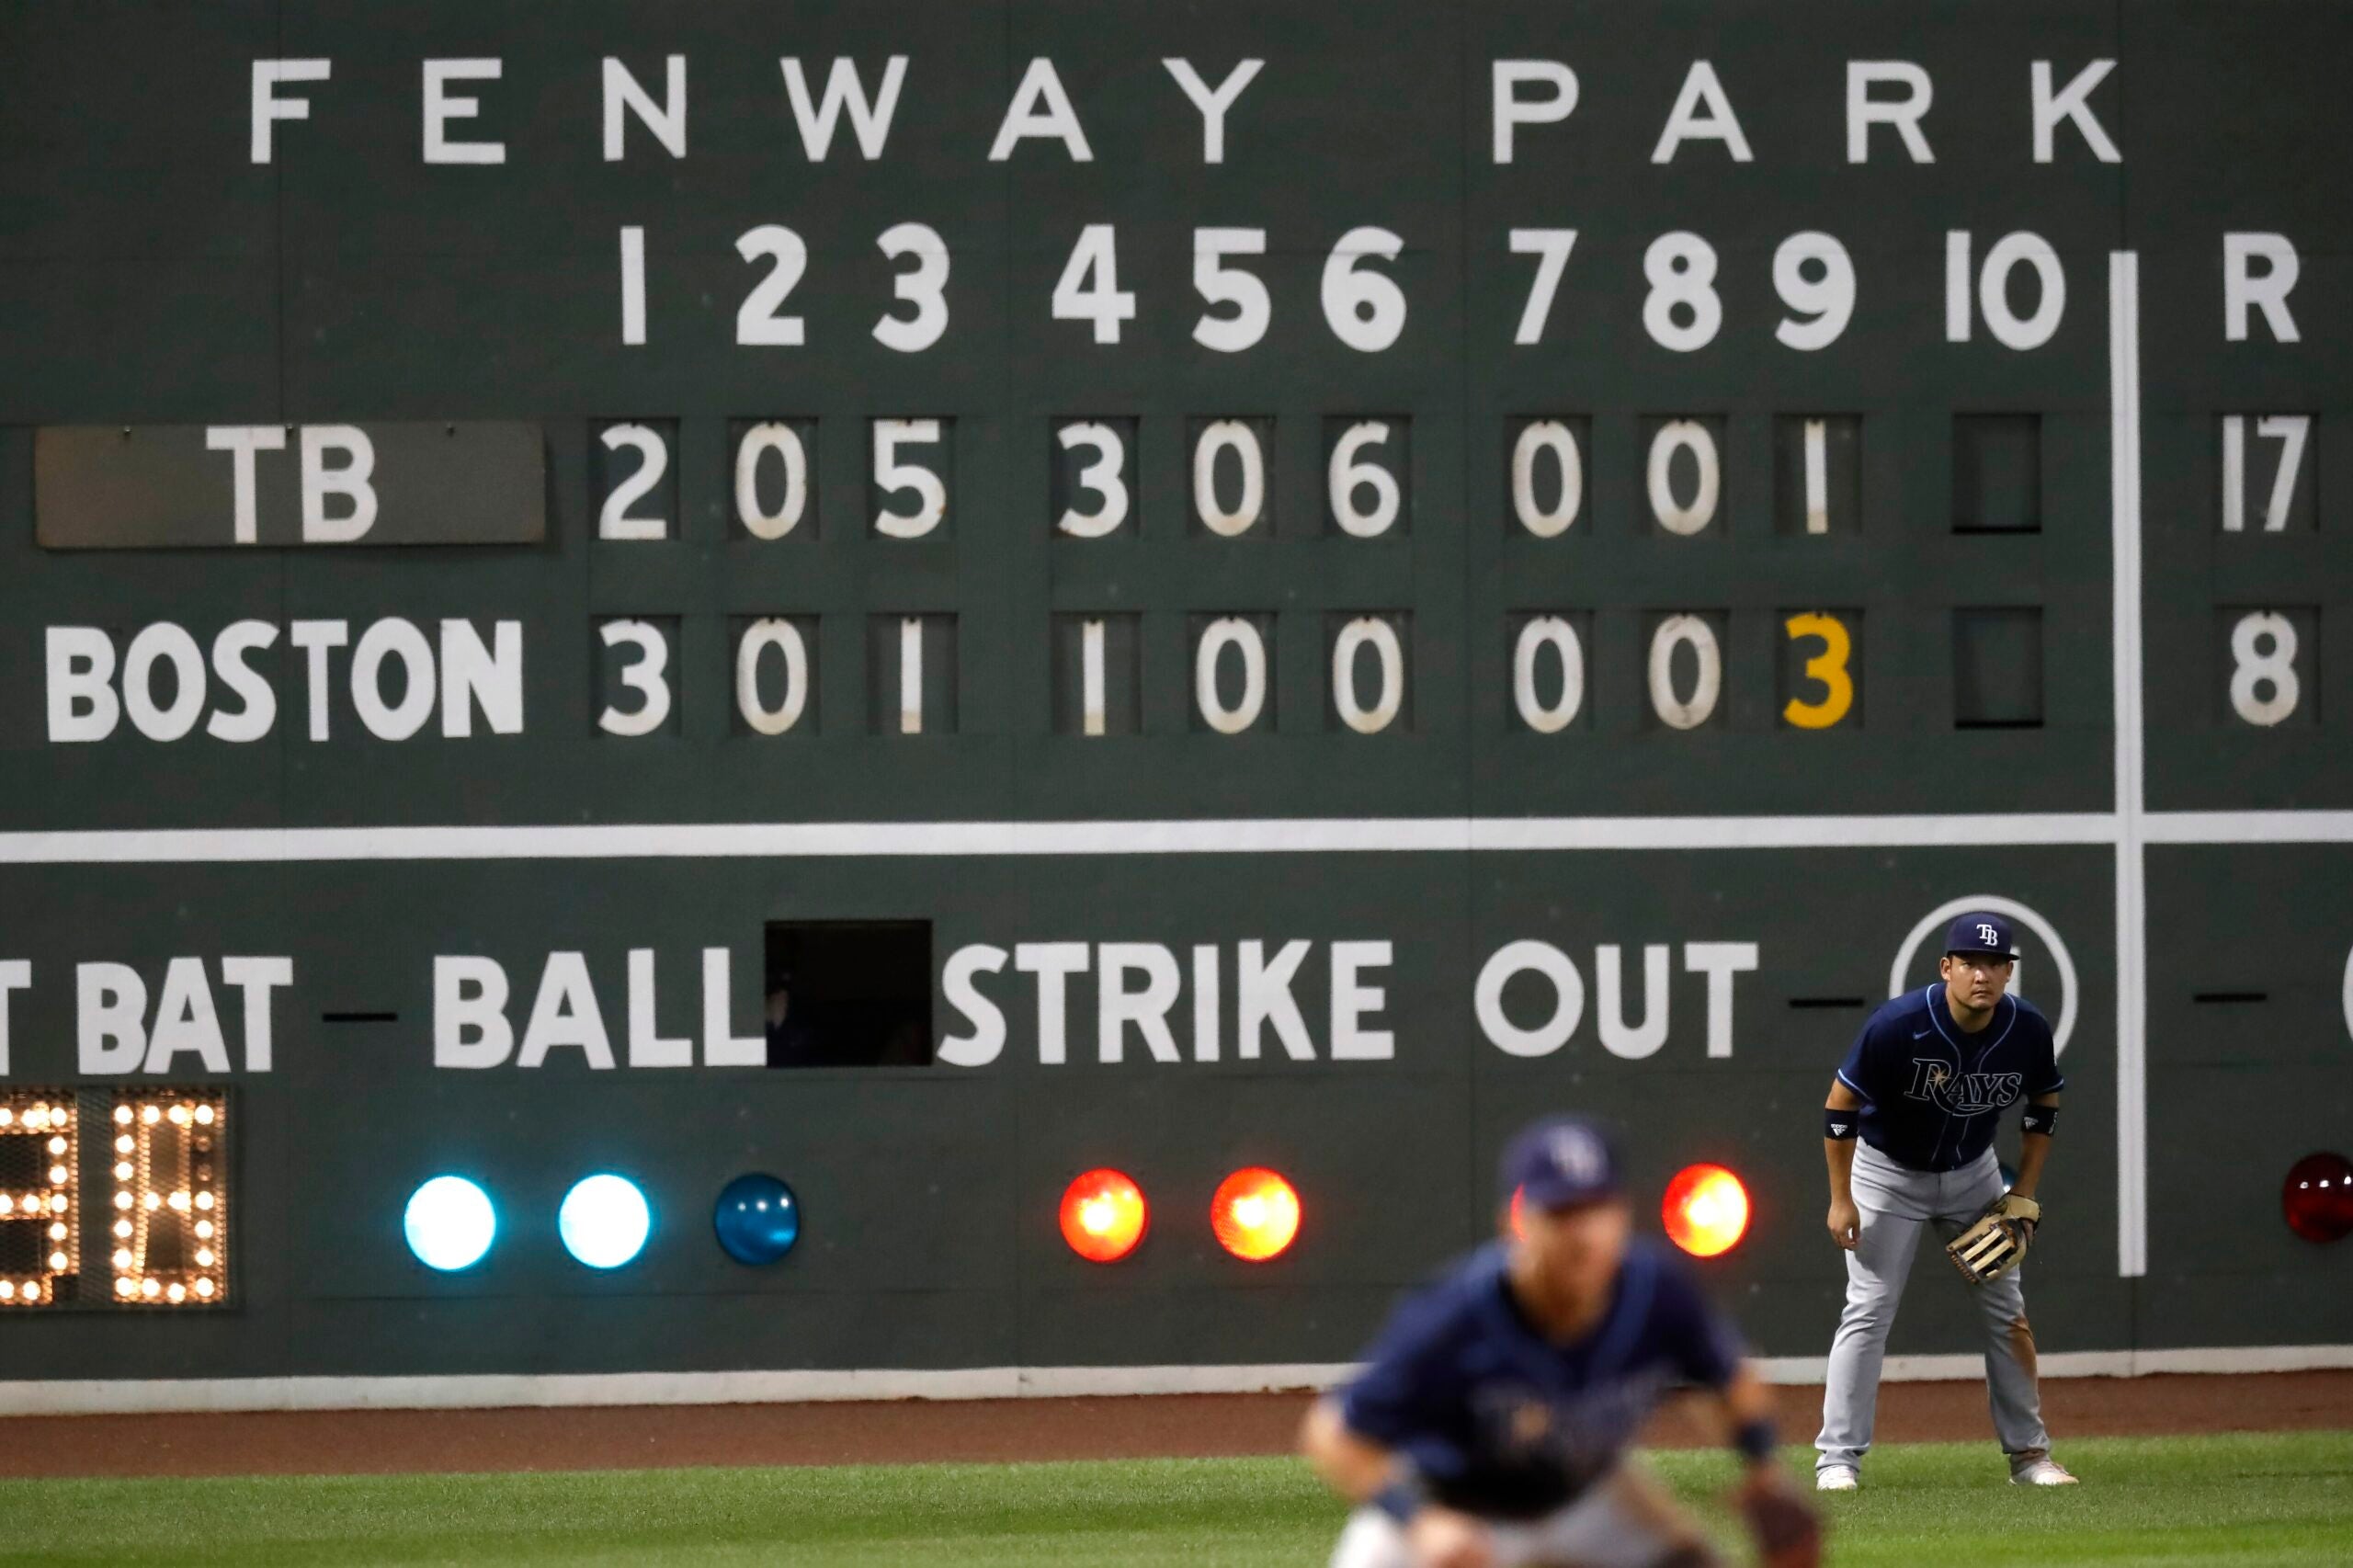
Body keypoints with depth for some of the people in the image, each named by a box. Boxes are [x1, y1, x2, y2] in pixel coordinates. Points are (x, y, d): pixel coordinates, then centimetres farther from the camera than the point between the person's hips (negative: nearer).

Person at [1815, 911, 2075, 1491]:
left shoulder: (2028, 1030, -17)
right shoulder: (1899, 1025, -29)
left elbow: (2044, 1105, 3)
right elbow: (1839, 1106, -19)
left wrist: (2025, 1194, -1)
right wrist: (1841, 1199, -17)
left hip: (1972, 1173, 4)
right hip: (1888, 1173, -4)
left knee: (2007, 1309, 4)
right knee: (1869, 1308, -11)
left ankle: (2028, 1452, 15)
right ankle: (1838, 1458, -8)